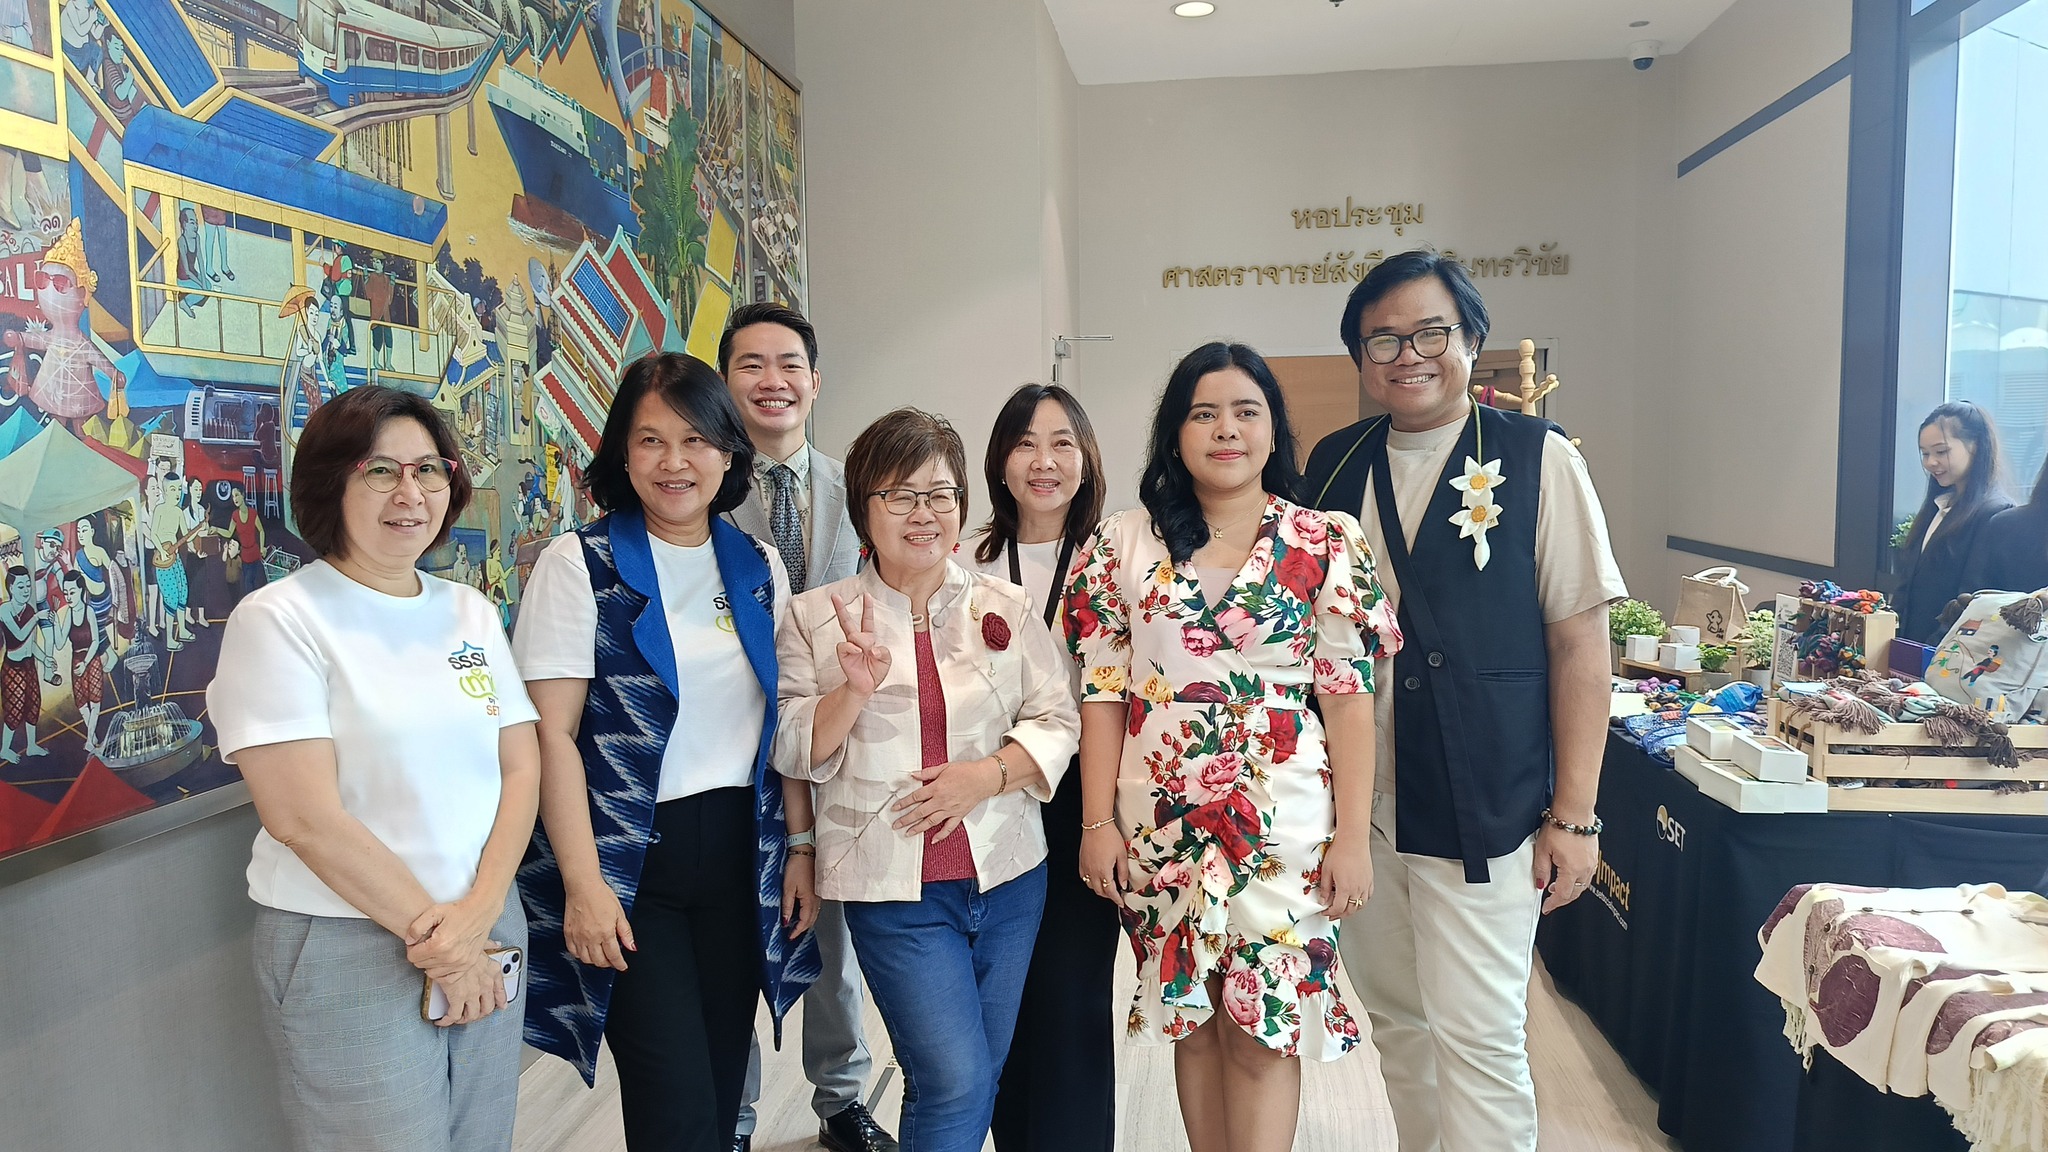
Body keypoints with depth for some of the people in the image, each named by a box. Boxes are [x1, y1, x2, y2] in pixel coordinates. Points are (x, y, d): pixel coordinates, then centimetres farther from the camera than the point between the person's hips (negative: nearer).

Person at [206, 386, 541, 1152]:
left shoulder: (471, 612, 7)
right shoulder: (279, 620, -10)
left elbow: (520, 768, 3)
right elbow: (305, 817, -16)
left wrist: (479, 910, -11)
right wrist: (433, 930, -12)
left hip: (488, 938, 5)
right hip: (347, 949, -5)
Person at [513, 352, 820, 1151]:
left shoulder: (758, 567, 7)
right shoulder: (580, 564, -7)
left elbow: (784, 722, 10)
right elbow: (553, 733, -11)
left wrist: (800, 846, 5)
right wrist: (583, 884, -15)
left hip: (738, 856, 5)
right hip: (629, 861, -4)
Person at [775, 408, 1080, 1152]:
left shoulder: (1006, 607, 4)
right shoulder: (815, 617, 0)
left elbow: (1057, 721, 3)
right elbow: (795, 754, -2)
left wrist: (991, 772, -14)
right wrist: (855, 691, -19)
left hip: (1008, 875, 3)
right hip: (894, 887, -3)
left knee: (980, 1080, 14)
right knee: (954, 1082, -9)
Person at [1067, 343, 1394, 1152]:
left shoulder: (1327, 545, -1)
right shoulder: (1123, 546, 2)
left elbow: (1349, 697, -2)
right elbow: (1103, 694, 2)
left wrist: (1352, 836, -6)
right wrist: (1097, 824, -1)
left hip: (1284, 819, -1)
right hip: (1161, 819, 2)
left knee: (1264, 1029, 3)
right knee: (1193, 1019, 13)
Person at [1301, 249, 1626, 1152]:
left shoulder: (1536, 460, -4)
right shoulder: (1333, 465, 6)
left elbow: (1579, 642, -5)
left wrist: (1574, 813, -8)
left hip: (1483, 811, -4)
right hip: (1354, 803, 4)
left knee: (1477, 1040, 0)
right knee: (1394, 1017, 16)